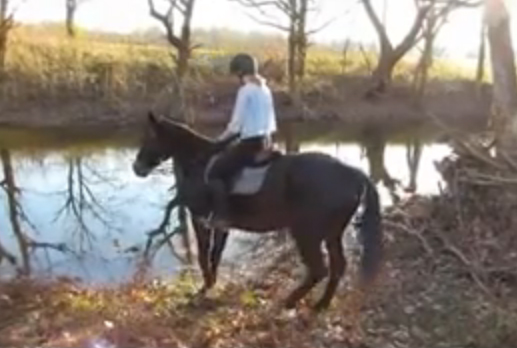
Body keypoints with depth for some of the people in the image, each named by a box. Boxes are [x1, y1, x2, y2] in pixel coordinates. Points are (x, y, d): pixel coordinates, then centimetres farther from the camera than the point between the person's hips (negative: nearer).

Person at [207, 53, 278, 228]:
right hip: (263, 141, 9)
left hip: (250, 142, -9)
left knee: (215, 173, -3)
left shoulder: (245, 90, -13)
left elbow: (236, 123, -13)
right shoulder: (265, 89, 12)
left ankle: (220, 217, -10)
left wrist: (220, 139, 0)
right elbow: (271, 121, 14)